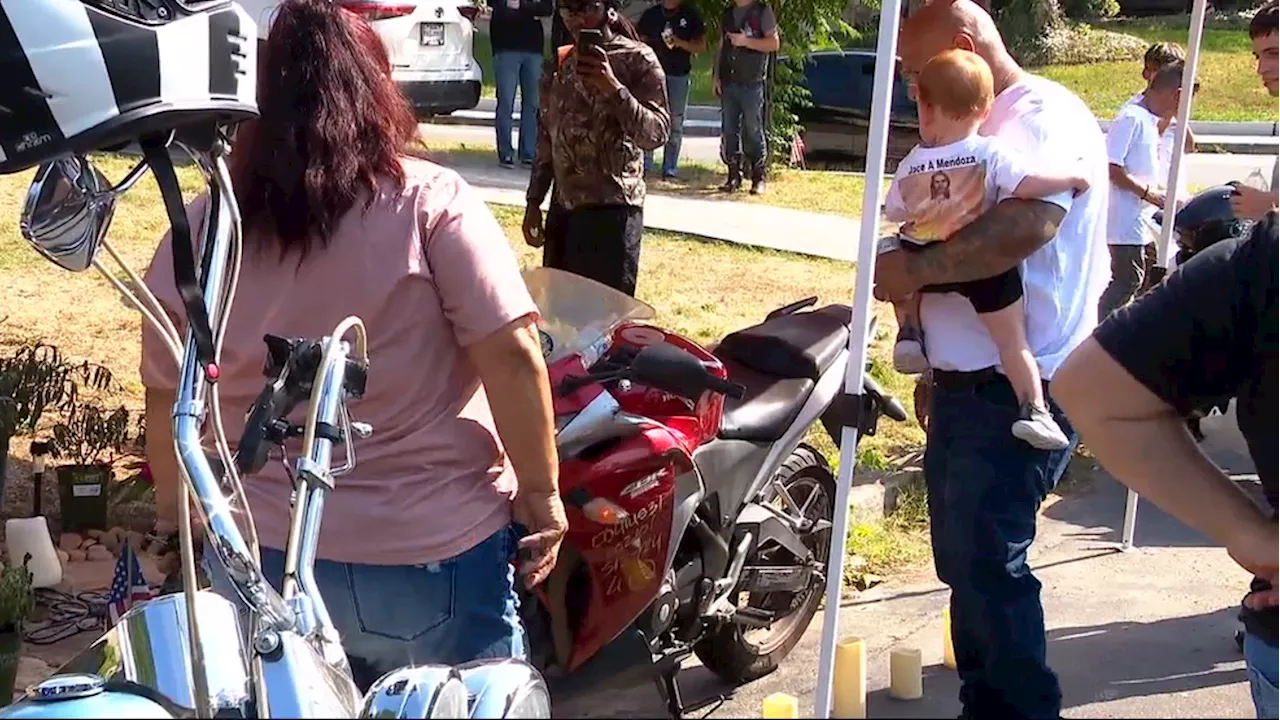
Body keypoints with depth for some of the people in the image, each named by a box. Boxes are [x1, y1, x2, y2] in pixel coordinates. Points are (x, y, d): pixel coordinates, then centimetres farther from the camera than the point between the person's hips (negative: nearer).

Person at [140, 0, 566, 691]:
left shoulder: (195, 234, -1)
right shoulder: (430, 204, -12)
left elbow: (167, 403, 6)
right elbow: (512, 355, -18)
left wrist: (175, 516, 20)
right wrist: (541, 494, -8)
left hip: (259, 559, 3)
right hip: (431, 555, -3)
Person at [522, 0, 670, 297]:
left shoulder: (637, 59, -5)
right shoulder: (560, 62, 13)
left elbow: (656, 134, -14)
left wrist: (613, 88, -25)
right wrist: (533, 202, 15)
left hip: (613, 209, -6)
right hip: (565, 209, 6)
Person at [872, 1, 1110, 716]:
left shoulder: (1046, 114, -11)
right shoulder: (984, 126, 19)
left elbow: (1025, 224, -31)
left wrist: (916, 269, -22)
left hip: (1019, 391, -10)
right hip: (967, 384, 10)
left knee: (986, 564, -11)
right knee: (964, 561, 15)